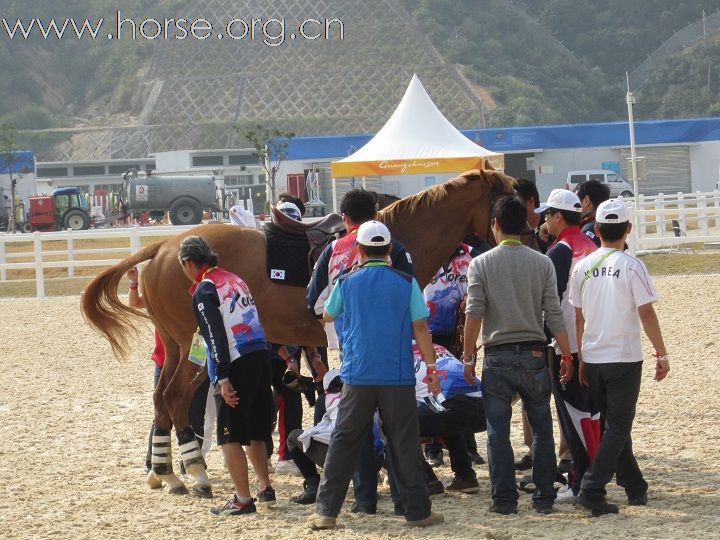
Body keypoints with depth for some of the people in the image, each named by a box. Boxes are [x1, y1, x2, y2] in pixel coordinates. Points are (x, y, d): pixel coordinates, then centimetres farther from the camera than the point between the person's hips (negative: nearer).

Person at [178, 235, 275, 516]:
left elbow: (216, 337, -16)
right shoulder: (235, 279, 17)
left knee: (230, 436, 0)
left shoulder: (204, 290, -8)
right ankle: (265, 488, 27)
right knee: (254, 432, 21)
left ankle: (243, 499, 1)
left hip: (235, 366, -8)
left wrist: (222, 379, -19)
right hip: (261, 356, 8)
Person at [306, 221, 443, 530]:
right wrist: (431, 368, 4)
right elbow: (420, 328, -3)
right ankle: (417, 511, 6)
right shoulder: (406, 283, -1)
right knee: (404, 443, 5)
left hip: (357, 377, 1)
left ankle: (326, 511, 5)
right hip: (398, 377, -1)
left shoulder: (347, 283, 3)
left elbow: (327, 317, 21)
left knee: (344, 442, 7)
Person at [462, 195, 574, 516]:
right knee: (541, 428, 10)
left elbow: (474, 315, -9)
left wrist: (468, 357, -2)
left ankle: (505, 499, 5)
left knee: (498, 432, 4)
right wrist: (566, 356, 4)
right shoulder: (542, 263, 0)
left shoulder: (481, 264, -3)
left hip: (497, 356, -1)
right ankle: (544, 498, 12)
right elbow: (554, 314, -2)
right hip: (533, 354, 1)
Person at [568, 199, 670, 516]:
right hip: (624, 359, -5)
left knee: (614, 424, 16)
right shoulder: (631, 267, -11)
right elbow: (646, 314, -13)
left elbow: (578, 317, 8)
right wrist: (662, 354, -4)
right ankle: (592, 488, -14)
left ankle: (635, 487, 23)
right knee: (618, 427, -1)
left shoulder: (582, 267, 3)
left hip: (592, 359, 5)